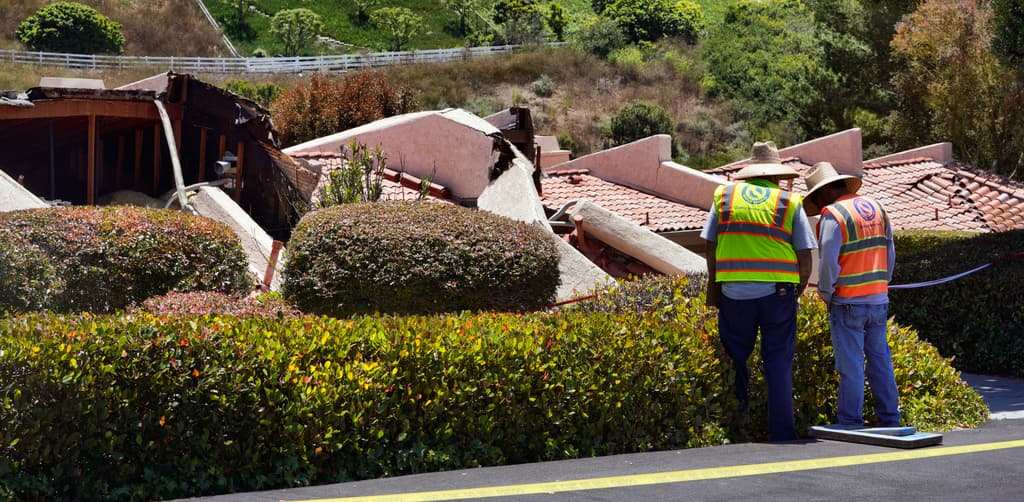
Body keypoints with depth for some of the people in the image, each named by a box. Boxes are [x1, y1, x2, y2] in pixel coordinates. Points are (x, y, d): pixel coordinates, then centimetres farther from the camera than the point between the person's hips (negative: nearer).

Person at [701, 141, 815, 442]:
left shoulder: (725, 194, 10)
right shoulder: (790, 202, 6)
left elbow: (711, 247, 9)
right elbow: (805, 259, 2)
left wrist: (713, 288, 17)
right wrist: (796, 293, 14)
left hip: (734, 293, 1)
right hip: (778, 292, -1)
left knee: (735, 358, 12)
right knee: (778, 363, 6)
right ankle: (782, 435, 6)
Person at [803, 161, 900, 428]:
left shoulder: (833, 216, -12)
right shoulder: (876, 208, 10)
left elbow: (828, 263, -17)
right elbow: (890, 254, 14)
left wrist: (826, 296, -3)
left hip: (848, 303, -7)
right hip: (879, 300, 7)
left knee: (850, 366, -2)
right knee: (880, 361, 13)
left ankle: (851, 423, 3)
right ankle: (890, 419, 17)